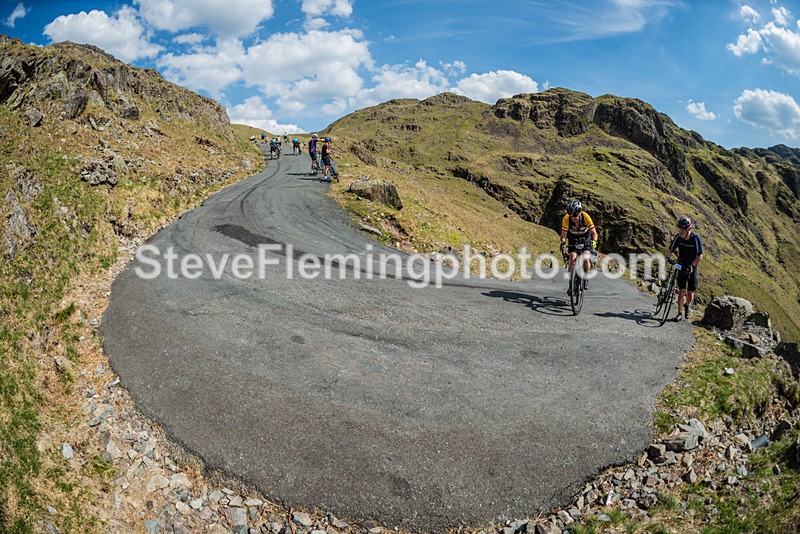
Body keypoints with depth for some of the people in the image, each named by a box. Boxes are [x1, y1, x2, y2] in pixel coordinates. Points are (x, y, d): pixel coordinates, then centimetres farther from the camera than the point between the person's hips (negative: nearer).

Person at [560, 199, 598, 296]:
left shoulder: (586, 217, -26)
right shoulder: (566, 218, -24)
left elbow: (594, 233, -21)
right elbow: (563, 234, -20)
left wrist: (594, 241, -40)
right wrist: (563, 243, -39)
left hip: (585, 241, -1)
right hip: (573, 242, 1)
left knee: (585, 258, -25)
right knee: (572, 259, -20)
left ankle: (585, 278, 1)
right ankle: (571, 283, -10)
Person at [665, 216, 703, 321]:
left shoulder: (695, 238, -19)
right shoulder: (678, 237, -12)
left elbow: (700, 256, -18)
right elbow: (670, 250, -4)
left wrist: (692, 266, -29)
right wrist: (666, 259, -22)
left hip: (692, 268, -1)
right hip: (681, 267, 2)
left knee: (690, 293, -1)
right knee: (681, 291, -7)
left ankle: (687, 305, 31)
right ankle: (680, 313, -1)